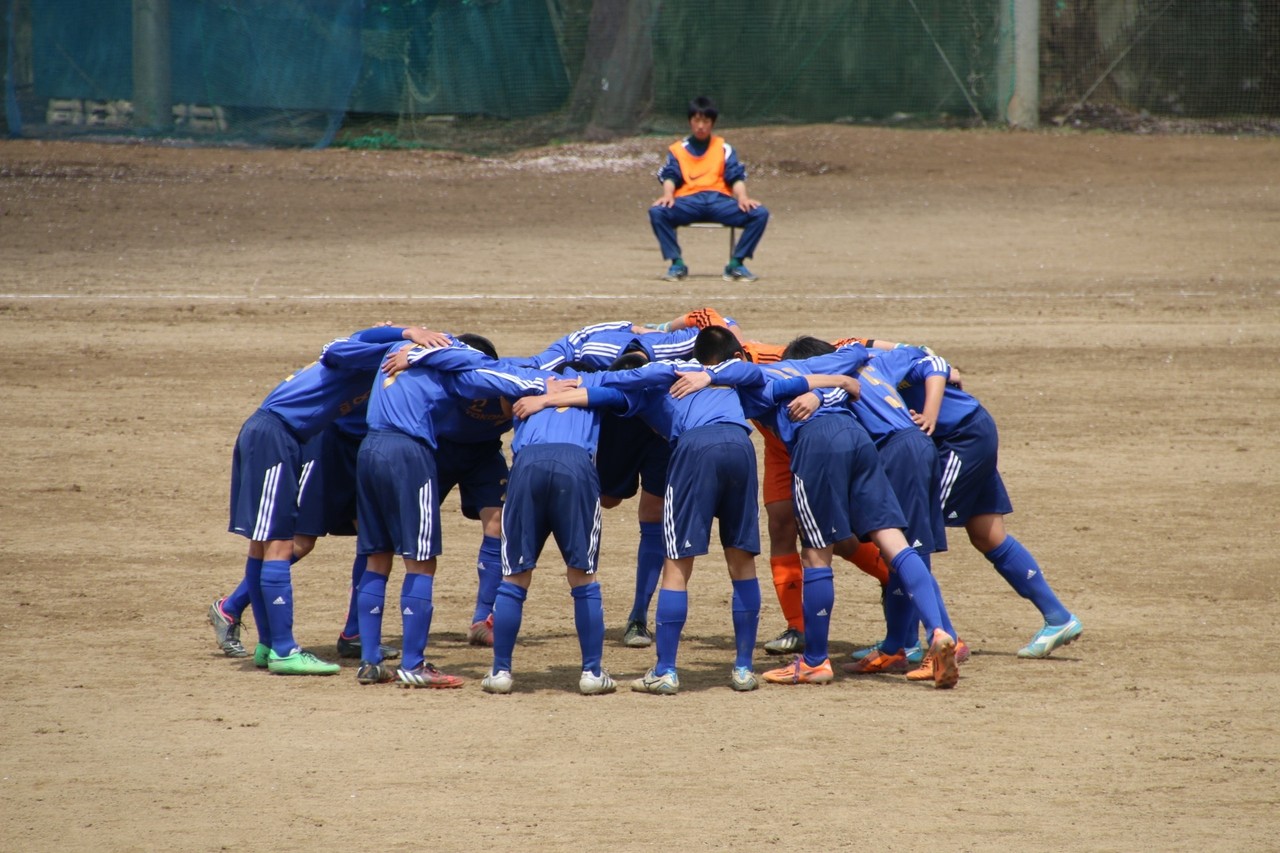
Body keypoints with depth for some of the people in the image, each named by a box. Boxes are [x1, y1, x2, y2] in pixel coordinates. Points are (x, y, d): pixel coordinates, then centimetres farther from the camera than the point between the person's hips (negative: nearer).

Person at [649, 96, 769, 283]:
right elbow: (670, 176, 2)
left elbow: (736, 176, 6)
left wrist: (742, 197, -16)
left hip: (720, 201, 1)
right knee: (657, 212, -32)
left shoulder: (724, 148, 18)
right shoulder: (677, 150, 17)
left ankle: (736, 264, -15)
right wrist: (668, 194, -22)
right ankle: (677, 264, -21)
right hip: (688, 202, -1)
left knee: (760, 213, -24)